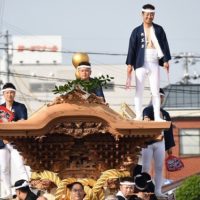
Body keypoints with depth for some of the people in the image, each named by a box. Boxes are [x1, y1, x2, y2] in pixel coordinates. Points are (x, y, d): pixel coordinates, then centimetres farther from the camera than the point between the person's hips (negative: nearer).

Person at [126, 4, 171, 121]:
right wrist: (130, 64, -3)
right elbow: (132, 48, 3)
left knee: (155, 91, 2)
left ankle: (157, 116, 2)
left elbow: (164, 45, 5)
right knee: (139, 91, -2)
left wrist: (166, 60, -5)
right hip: (141, 64, -1)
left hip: (154, 64, 1)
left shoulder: (159, 30, 9)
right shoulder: (137, 31, 5)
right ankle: (139, 116, 0)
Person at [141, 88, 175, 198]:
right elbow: (146, 116, -28)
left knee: (159, 167, 4)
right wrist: (146, 119, -53)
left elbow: (169, 130, 17)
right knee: (145, 167, -3)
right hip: (147, 142, -5)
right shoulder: (147, 110, -2)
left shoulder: (165, 114, 15)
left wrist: (170, 146, 13)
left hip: (160, 143, 5)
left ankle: (158, 191, 8)